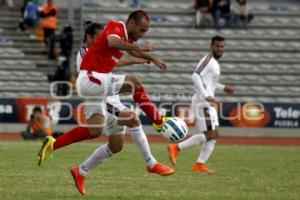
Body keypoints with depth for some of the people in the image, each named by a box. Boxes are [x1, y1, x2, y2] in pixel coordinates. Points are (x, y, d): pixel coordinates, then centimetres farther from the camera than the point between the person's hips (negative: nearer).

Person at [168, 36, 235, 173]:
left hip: (208, 103, 10)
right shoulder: (208, 60, -10)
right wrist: (205, 96, -30)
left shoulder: (214, 62, 20)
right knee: (209, 134, -13)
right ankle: (176, 148, -9)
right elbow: (195, 76, -24)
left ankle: (199, 164, 1)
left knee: (214, 135, 5)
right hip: (203, 102, -10)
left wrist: (223, 88, 29)